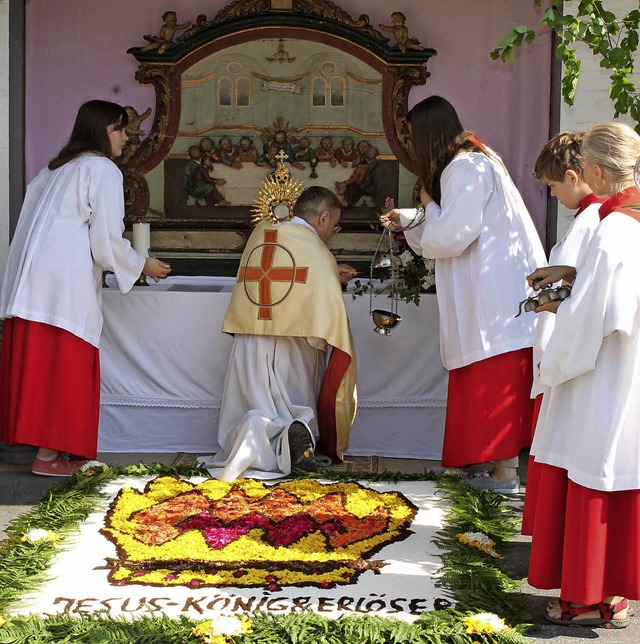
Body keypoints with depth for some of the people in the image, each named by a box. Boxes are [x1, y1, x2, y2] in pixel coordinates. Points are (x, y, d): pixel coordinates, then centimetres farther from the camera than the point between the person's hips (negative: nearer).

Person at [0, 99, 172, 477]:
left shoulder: (58, 168, 24)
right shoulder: (104, 170, -2)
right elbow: (106, 240, -9)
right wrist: (144, 266, 6)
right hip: (66, 280, -8)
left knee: (37, 361, 7)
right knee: (65, 364, -5)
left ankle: (45, 445, 12)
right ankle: (49, 454, -3)